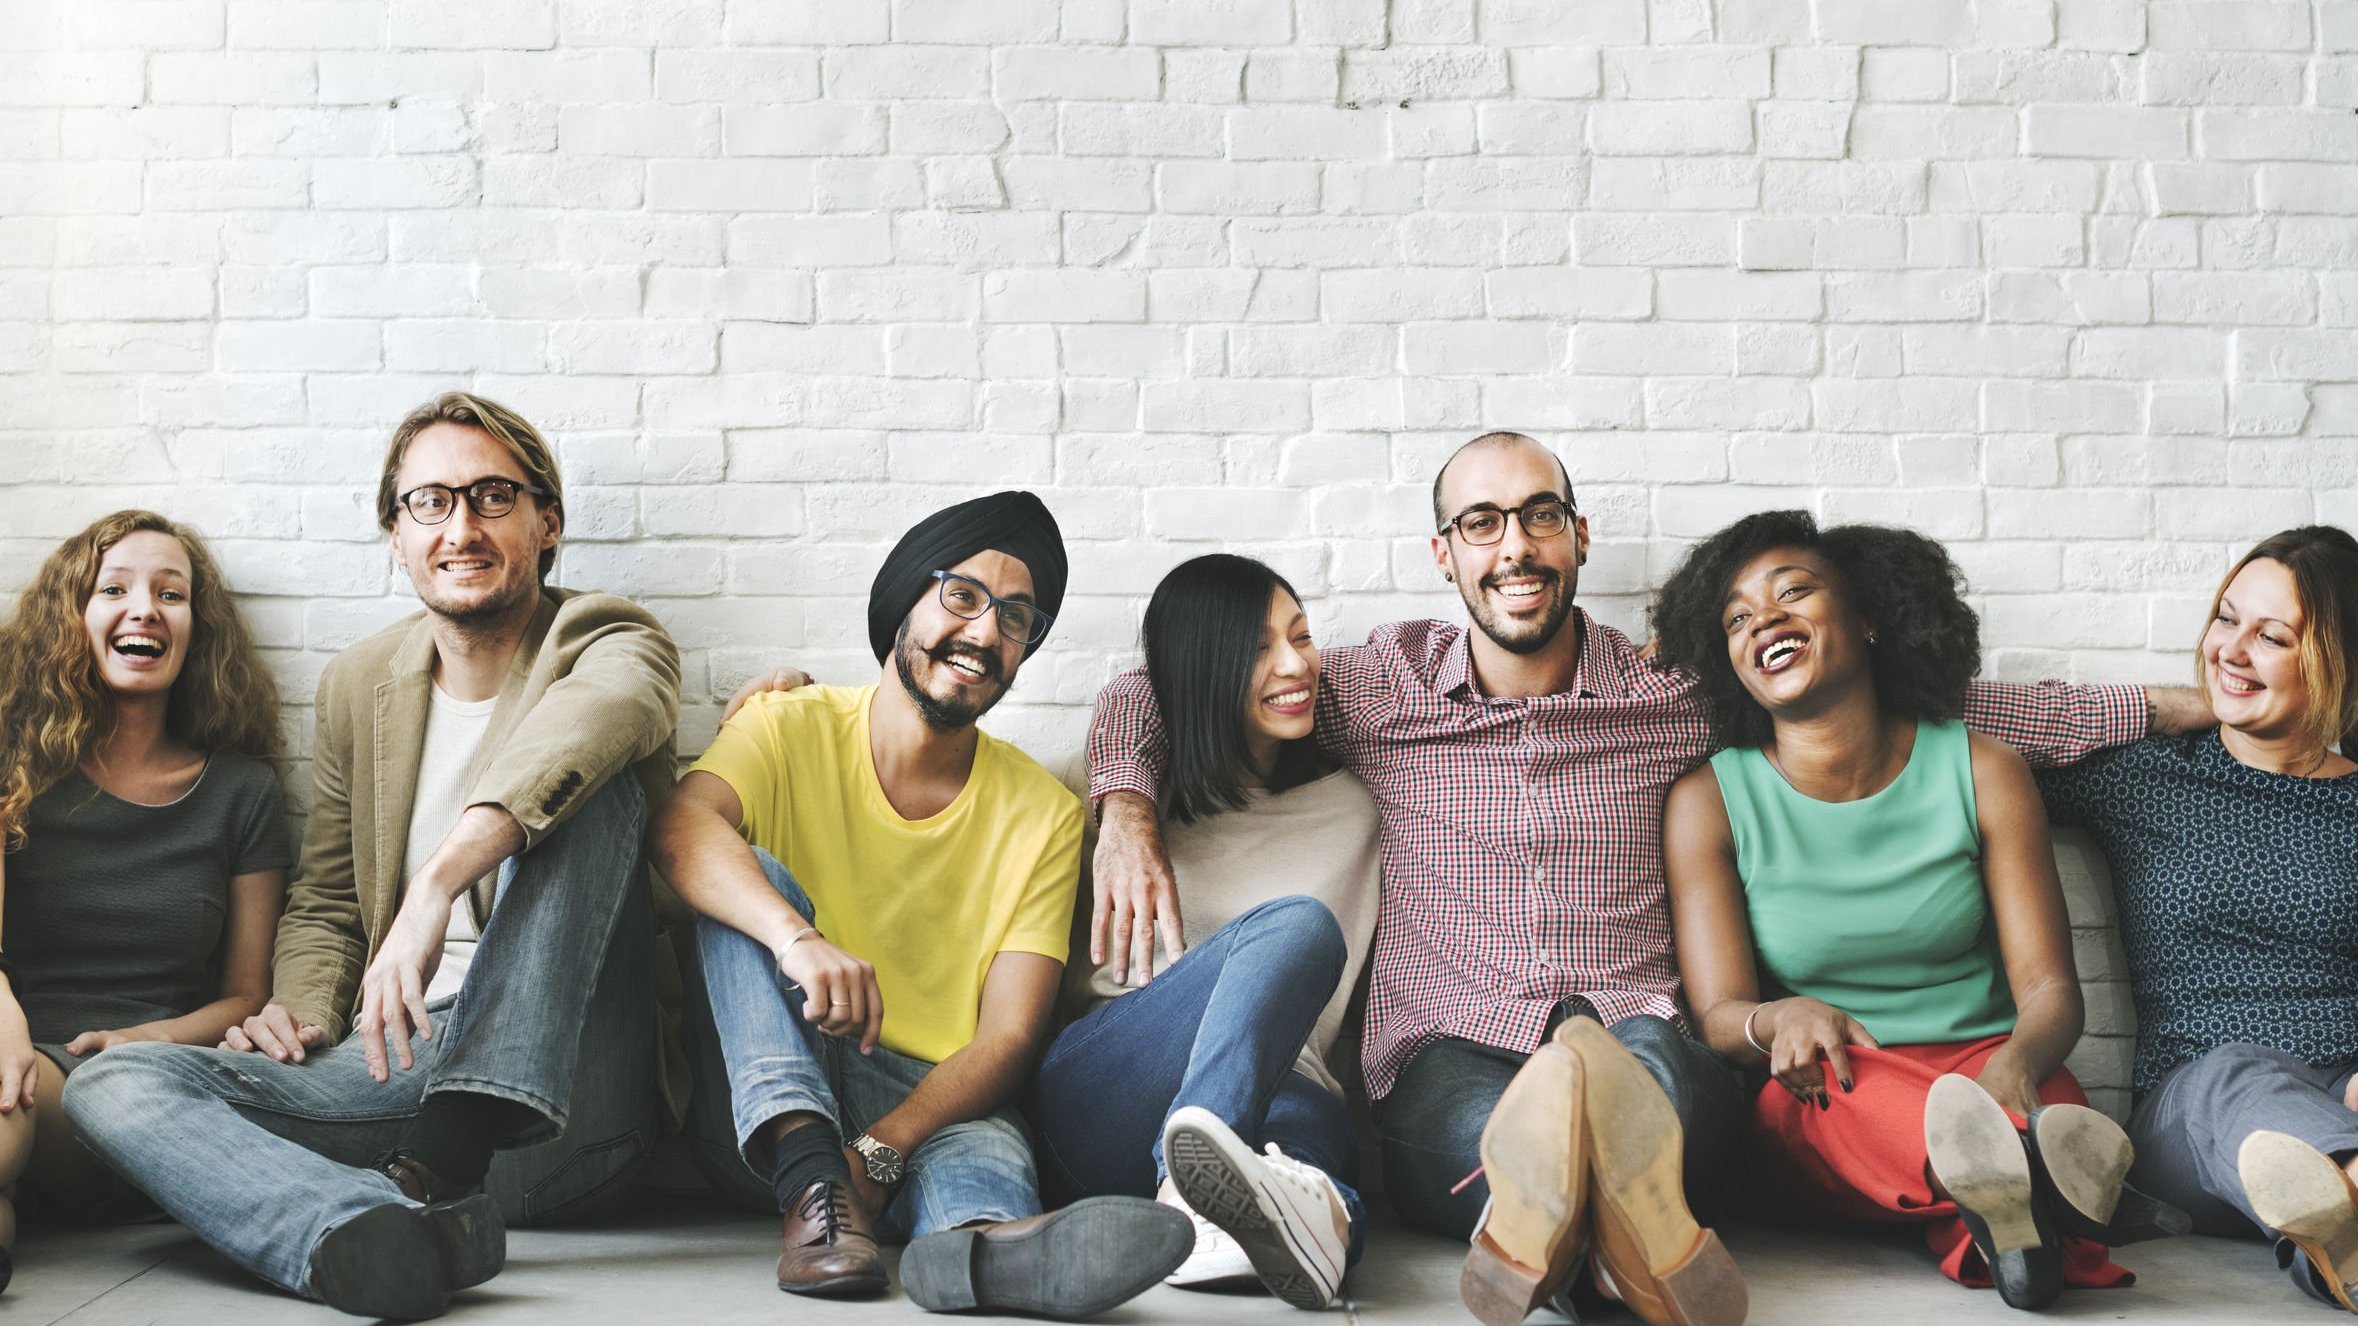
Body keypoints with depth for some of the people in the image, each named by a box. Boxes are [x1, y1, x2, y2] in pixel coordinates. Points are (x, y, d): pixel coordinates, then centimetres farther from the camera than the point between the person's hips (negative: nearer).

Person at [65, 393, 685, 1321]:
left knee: (584, 781, -23)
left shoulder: (608, 641, 1)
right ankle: (384, 1233, -46)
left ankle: (458, 1140, -35)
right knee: (113, 1084, -17)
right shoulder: (360, 684, 16)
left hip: (562, 1093, -4)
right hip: (401, 1065, 4)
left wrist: (439, 883, -42)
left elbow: (607, 703, -27)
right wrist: (302, 1013, 0)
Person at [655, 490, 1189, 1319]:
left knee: (990, 1157, -34)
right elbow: (683, 829, -23)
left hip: (939, 1104, 0)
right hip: (765, 1091, 0)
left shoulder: (1043, 814, 3)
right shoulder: (791, 729, 1)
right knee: (752, 876, -23)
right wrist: (796, 937, -44)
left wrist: (880, 1152, -24)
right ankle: (811, 1183, -40)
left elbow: (1009, 1037, -5)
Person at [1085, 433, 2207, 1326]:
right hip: (1448, 1062, 1)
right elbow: (1151, 690, 19)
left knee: (1648, 1066, -38)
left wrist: (2164, 707, 15)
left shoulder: (1680, 692, 12)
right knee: (1485, 1122, -38)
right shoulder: (1381, 687, 12)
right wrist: (1127, 811, -3)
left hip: (1645, 1048, 0)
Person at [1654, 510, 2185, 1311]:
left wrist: (2015, 1065, -27)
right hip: (1816, 1118, -1)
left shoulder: (1982, 773, 5)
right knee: (1832, 1080, -38)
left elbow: (2048, 986, -1)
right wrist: (1778, 1022, -32)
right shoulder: (1709, 803, 3)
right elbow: (1716, 1013, -5)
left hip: (1980, 1066, 1)